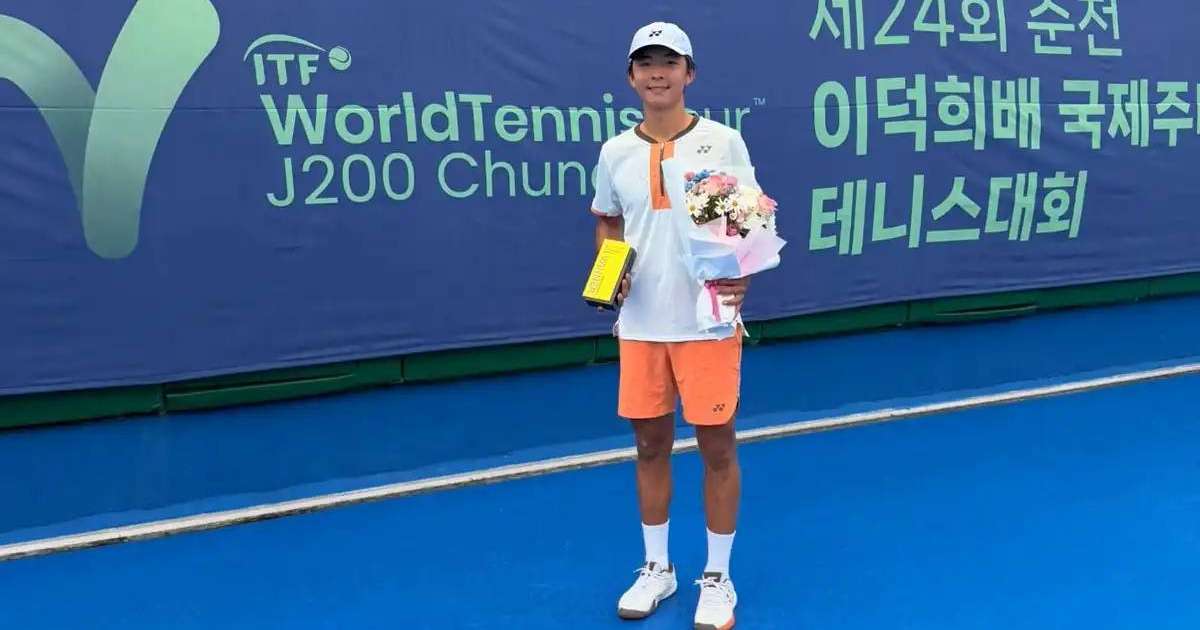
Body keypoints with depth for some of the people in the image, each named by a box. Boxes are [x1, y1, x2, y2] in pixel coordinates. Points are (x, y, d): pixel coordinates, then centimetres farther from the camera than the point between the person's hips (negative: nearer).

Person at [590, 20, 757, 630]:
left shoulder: (723, 140, -3)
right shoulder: (615, 152, 6)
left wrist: (741, 276, -19)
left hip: (708, 323, -3)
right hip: (639, 325, 3)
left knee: (717, 448, 5)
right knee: (650, 445, 12)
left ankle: (717, 578, 22)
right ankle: (656, 568, 29)